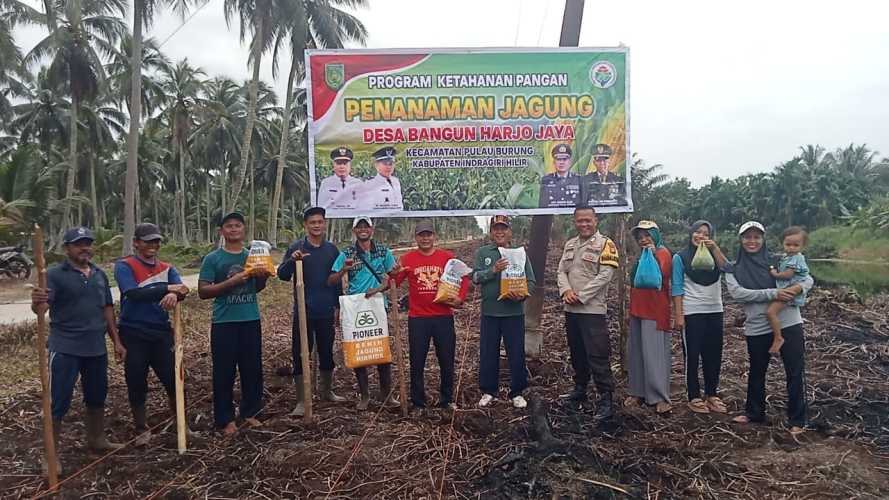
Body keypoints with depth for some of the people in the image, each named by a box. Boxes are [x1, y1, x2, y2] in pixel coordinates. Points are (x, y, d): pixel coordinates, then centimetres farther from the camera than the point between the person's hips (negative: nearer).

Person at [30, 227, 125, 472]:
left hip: (96, 349, 6)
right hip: (65, 349, -6)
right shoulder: (55, 274, -8)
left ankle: (96, 440, 35)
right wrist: (36, 302, -45)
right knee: (58, 403, -1)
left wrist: (116, 341, 12)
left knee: (97, 397, 18)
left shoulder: (99, 274, 10)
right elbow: (41, 308, -21)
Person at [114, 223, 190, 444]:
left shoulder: (167, 268, 8)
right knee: (136, 382, 7)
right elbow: (133, 293, -22)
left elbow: (182, 290, -11)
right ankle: (141, 428, 24)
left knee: (173, 377, 3)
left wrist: (174, 295, -35)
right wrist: (167, 288, -30)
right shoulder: (124, 266, -5)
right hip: (133, 333, -3)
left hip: (162, 331, 3)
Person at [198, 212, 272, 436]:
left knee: (253, 368, 10)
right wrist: (231, 282, -20)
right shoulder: (212, 259, -3)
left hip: (251, 320, 4)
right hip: (224, 323, -4)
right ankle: (225, 419, 14)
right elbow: (203, 291, -9)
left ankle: (250, 412, 25)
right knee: (224, 372, 2)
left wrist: (263, 278, -4)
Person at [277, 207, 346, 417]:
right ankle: (301, 402, 8)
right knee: (301, 356, 1)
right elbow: (282, 275, -12)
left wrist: (338, 305, 11)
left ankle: (326, 392, 32)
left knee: (327, 353, 14)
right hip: (303, 311, -3)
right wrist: (292, 260, -30)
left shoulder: (331, 249, 6)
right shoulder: (296, 247, -4)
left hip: (326, 312, 3)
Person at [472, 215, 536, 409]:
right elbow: (475, 277, -7)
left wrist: (521, 295, -17)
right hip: (490, 312, 0)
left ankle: (517, 392, 21)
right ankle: (488, 391, 25)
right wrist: (493, 270, -23)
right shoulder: (483, 253, 4)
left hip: (514, 312, 0)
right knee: (488, 354, 9)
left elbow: (531, 281, 2)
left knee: (517, 354, 5)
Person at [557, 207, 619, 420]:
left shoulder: (605, 244, -6)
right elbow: (562, 271, 10)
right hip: (571, 309, 7)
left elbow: (605, 276, -14)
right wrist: (566, 291, -10)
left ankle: (606, 399, -2)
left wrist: (581, 296, -16)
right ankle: (580, 389, 32)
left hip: (593, 309, -7)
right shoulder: (570, 245, 15)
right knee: (577, 353, 18)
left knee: (598, 356, -8)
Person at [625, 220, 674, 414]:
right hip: (638, 310, 8)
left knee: (655, 353, -8)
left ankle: (660, 397, -4)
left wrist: (653, 255, -24)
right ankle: (638, 392, 15)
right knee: (636, 352, 8)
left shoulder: (663, 253, -6)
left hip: (655, 312, -8)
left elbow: (659, 276, -20)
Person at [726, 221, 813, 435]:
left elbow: (808, 279, 4)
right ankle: (754, 412, 36)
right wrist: (773, 293, -22)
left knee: (795, 373, 3)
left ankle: (797, 420, 17)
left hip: (789, 323, -1)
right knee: (756, 372, 18)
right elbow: (737, 293, -14)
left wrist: (799, 287, -20)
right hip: (756, 328, 1)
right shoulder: (734, 269, 3)